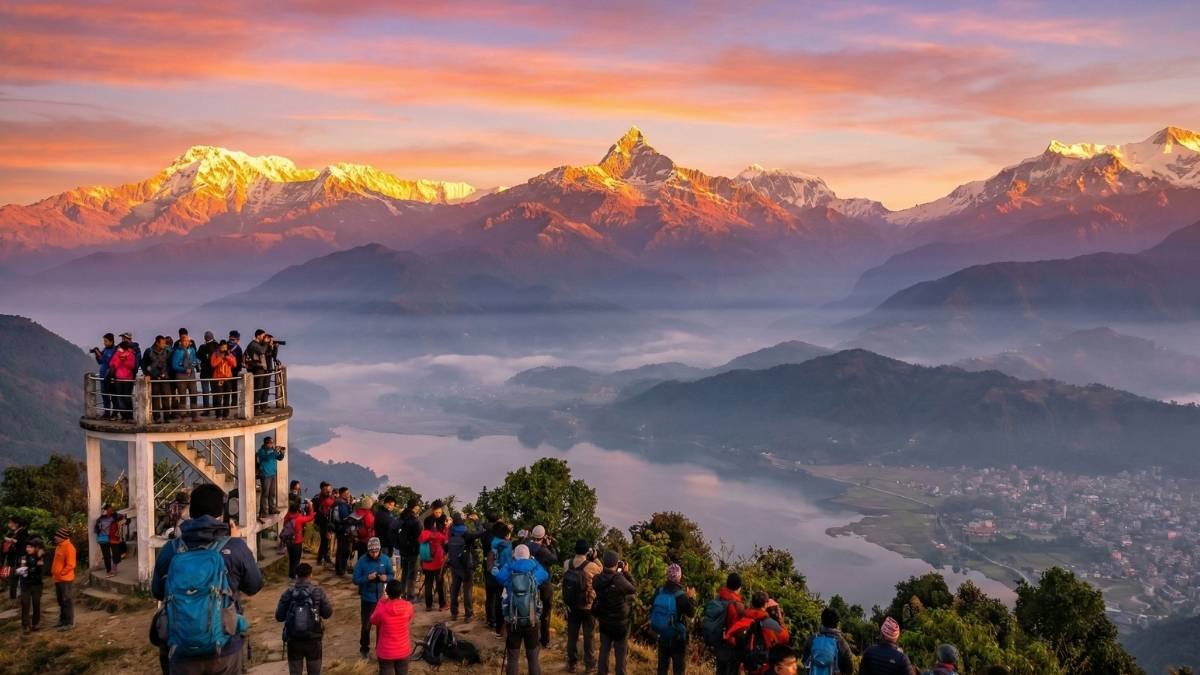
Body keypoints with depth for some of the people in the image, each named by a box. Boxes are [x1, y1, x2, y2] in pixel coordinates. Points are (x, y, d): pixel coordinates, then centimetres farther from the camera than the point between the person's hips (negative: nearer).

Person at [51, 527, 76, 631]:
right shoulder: (59, 546, 12)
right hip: (58, 579, 10)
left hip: (65, 579, -10)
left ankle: (69, 623, 2)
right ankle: (63, 620, 28)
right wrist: (53, 572, 13)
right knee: (61, 601, 17)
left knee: (67, 601, -3)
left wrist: (61, 573, -18)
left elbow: (70, 565, -21)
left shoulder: (68, 547, -18)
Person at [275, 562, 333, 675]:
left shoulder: (288, 593, -6)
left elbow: (279, 617, -3)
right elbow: (328, 613, -4)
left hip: (293, 640, 1)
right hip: (313, 639, 0)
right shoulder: (318, 592, -8)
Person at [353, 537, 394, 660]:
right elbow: (356, 580, -13)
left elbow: (392, 575, 3)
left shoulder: (385, 559, -8)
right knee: (366, 625, 6)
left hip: (381, 597, 2)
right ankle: (364, 648, 26)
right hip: (367, 598, -2)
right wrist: (367, 578, -29)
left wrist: (386, 578, -19)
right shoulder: (362, 561, -16)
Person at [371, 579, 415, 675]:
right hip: (403, 651, 2)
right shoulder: (408, 606, -16)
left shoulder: (382, 607, -23)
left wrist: (382, 602, 2)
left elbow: (373, 621, -1)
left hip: (386, 652, -2)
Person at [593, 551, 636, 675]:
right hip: (620, 622, -5)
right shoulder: (619, 579, -29)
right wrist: (626, 573, -7)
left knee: (604, 650, 17)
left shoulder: (597, 579, -12)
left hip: (604, 621, 5)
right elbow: (634, 590, -12)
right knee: (620, 653, 10)